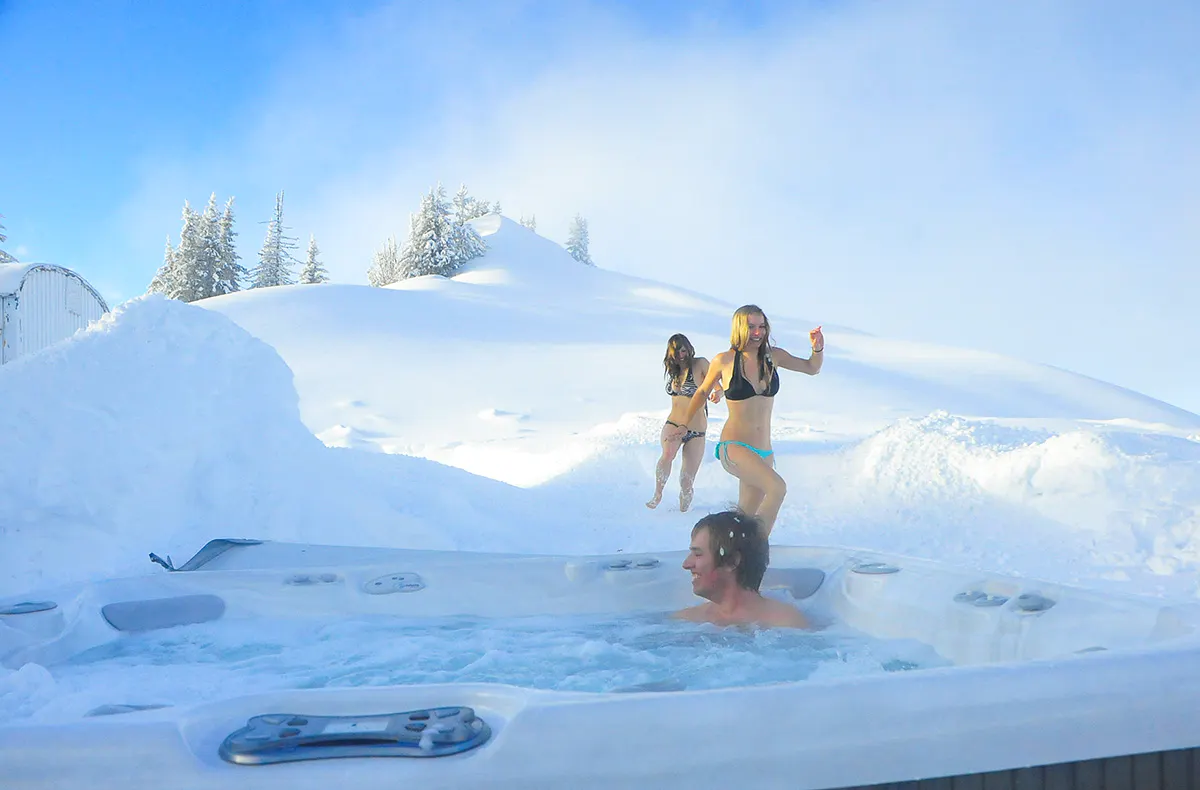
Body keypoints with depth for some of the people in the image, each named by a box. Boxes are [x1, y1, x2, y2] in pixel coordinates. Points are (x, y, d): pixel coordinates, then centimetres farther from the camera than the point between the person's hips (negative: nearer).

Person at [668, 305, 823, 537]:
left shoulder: (773, 356, 5)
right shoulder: (724, 361, -5)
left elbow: (812, 368, 19)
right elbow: (702, 391, 11)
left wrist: (818, 349, -2)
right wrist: (683, 423, 21)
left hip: (763, 452, 5)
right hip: (734, 447, -5)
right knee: (777, 488, -29)